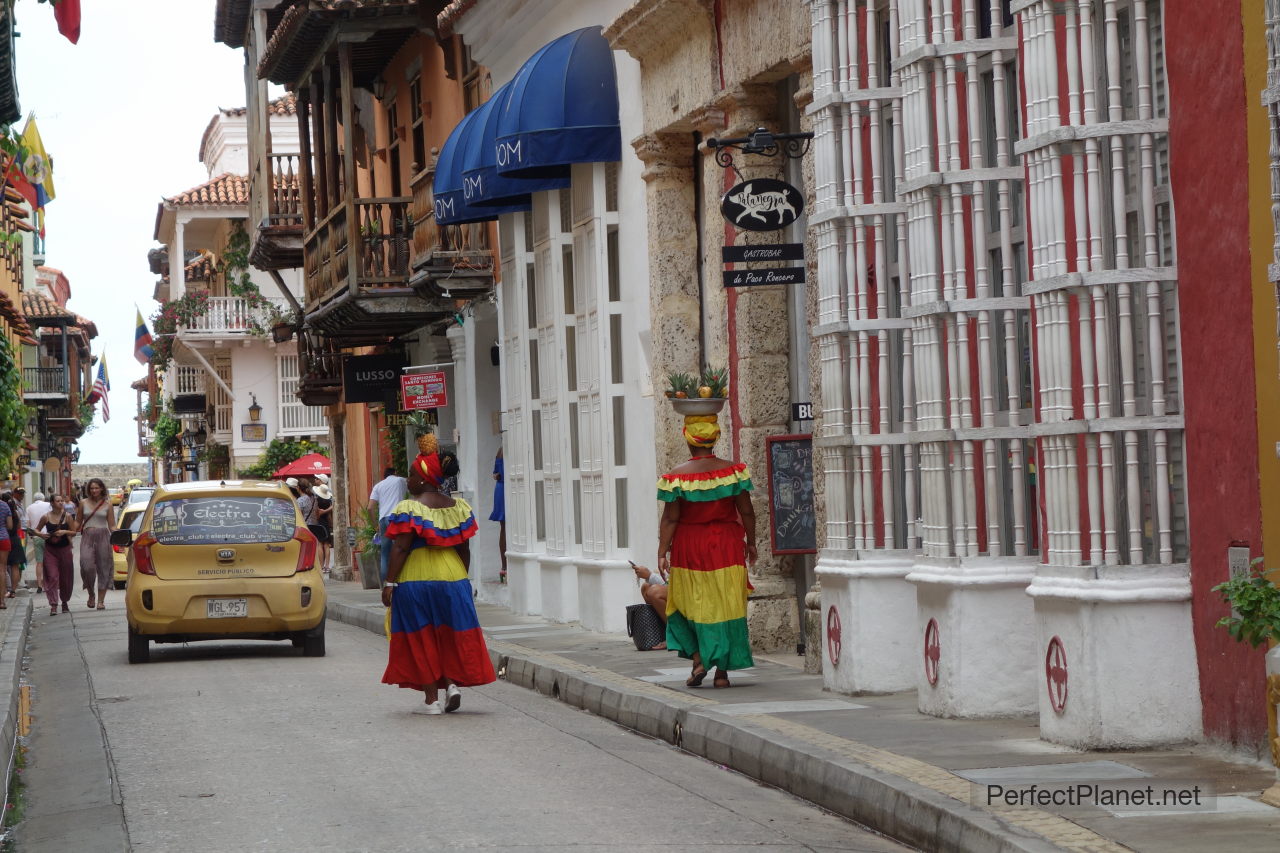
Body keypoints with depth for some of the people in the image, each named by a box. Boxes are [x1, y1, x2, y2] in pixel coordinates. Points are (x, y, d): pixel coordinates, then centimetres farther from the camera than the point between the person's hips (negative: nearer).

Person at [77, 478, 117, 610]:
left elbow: (112, 525, 7)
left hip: (103, 536, 0)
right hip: (87, 536, 0)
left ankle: (101, 600, 5)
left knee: (103, 568, 0)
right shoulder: (84, 503, 8)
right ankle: (91, 594, 9)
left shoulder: (107, 504, 6)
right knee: (87, 566, -13)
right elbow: (78, 522, 14)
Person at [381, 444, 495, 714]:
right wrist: (462, 578, 18)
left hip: (415, 580, -4)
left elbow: (401, 548, -15)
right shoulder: (457, 507, 4)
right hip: (453, 578, 4)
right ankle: (453, 682, -3)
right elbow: (464, 548, 8)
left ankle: (431, 699, 4)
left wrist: (389, 583, -12)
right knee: (451, 633, 16)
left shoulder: (409, 509, -12)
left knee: (422, 640, 4)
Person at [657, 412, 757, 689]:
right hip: (727, 547, 1)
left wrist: (662, 553, -2)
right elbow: (746, 512, -1)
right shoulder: (733, 470, -5)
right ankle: (722, 671, 6)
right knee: (726, 606, 6)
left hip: (689, 548, -1)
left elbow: (670, 519, -8)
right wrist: (751, 542, 11)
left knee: (688, 604, 15)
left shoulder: (677, 475, -9)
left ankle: (698, 659, 1)